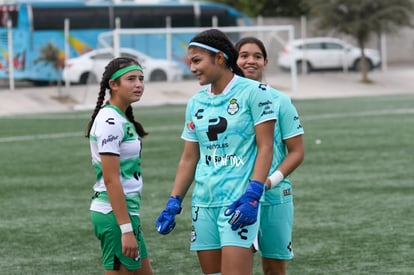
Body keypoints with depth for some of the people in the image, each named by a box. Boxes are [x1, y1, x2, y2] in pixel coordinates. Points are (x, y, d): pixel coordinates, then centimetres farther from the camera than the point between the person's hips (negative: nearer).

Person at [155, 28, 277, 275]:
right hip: (203, 202, 6)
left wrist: (252, 196, -17)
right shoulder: (196, 103, 13)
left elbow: (265, 147, -9)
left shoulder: (252, 92, -5)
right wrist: (174, 203, 10)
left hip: (238, 202, -6)